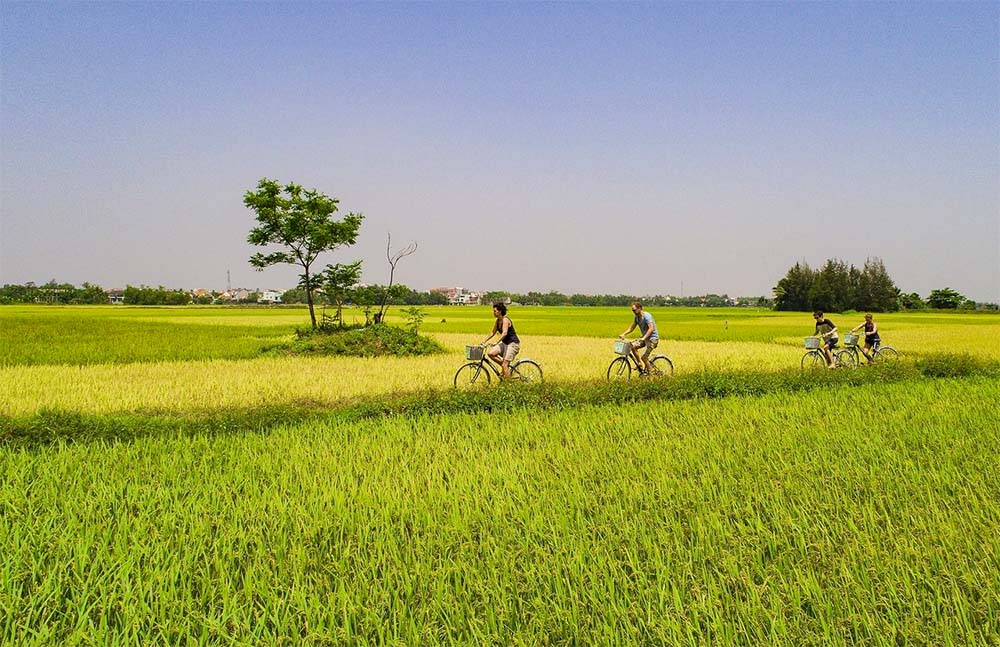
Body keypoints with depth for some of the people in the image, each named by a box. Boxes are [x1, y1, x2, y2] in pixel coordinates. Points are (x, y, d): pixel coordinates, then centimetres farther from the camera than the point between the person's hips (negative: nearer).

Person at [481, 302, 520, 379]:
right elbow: (493, 332, 14)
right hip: (505, 343, 9)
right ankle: (503, 365, 8)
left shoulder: (505, 320, -19)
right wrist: (484, 341, 6)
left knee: (505, 365, -14)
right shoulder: (498, 321, 7)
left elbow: (504, 333, -32)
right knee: (490, 353, -7)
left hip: (513, 343, -9)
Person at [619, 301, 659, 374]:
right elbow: (631, 328, 10)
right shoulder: (636, 317, 5)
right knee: (633, 346, -13)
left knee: (644, 357, -15)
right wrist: (623, 334, -5)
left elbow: (651, 328, -31)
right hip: (644, 337, 8)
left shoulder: (646, 316, -21)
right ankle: (639, 364, 2)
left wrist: (644, 338, -43)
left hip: (652, 338, -8)